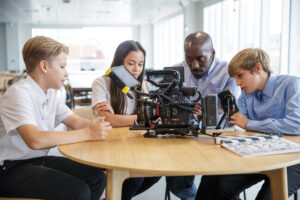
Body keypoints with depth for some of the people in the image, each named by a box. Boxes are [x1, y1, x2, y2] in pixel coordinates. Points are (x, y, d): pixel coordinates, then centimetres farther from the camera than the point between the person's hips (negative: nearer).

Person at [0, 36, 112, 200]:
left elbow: (75, 121, 10)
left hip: (40, 159, 8)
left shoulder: (50, 93, 6)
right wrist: (87, 133, -28)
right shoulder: (18, 93, -20)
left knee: (97, 177, -3)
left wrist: (92, 125, -14)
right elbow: (35, 140, -32)